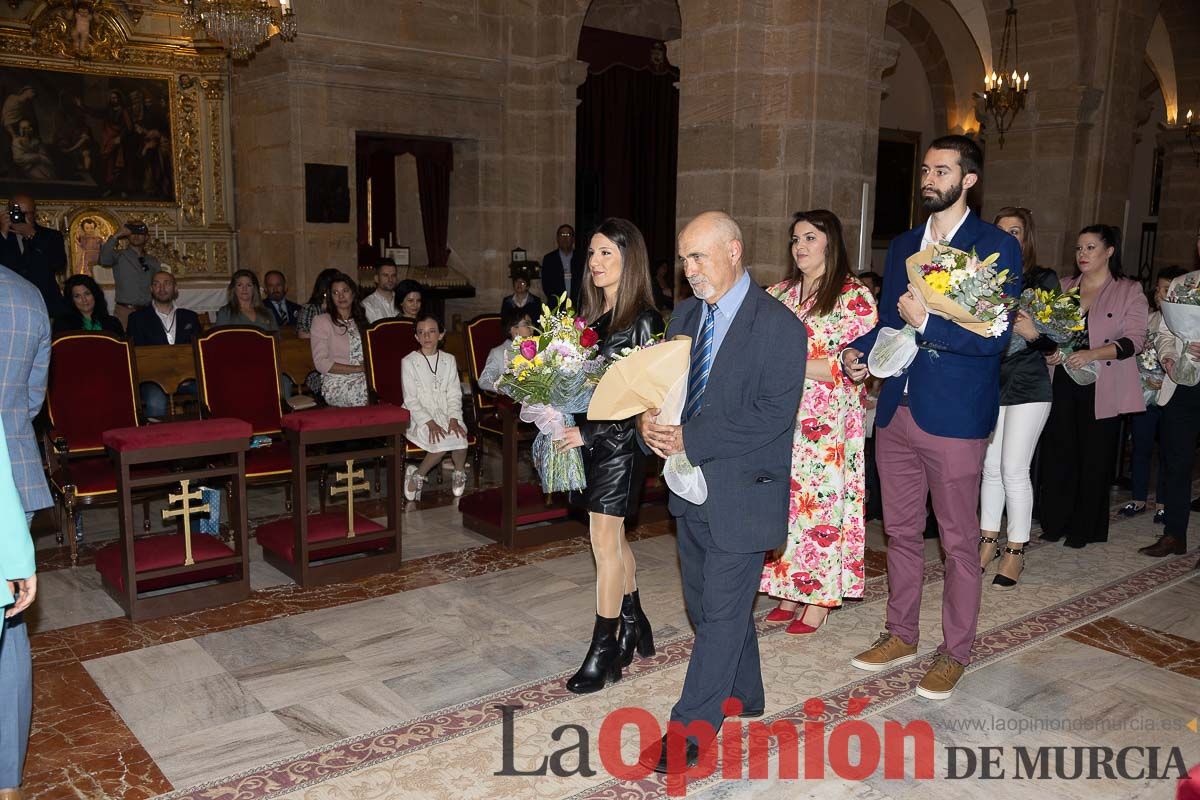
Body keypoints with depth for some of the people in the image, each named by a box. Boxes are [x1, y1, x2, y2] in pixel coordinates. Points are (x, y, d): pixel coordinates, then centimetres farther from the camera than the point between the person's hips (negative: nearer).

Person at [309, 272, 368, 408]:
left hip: (363, 379, 5)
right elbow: (321, 363, -6)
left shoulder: (361, 320, 20)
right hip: (336, 383, -5)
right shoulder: (321, 322, 3)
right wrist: (357, 369, -12)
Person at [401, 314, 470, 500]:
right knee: (441, 441, -29)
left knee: (460, 437, -27)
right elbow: (410, 399, -6)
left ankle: (459, 473, 1)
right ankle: (418, 475, -6)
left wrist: (453, 419, -11)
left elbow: (454, 394, 7)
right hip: (420, 416, -3)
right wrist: (429, 423, -17)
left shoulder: (449, 360, 11)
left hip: (446, 414, 3)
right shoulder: (409, 362, -1)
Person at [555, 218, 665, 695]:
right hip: (586, 437, 7)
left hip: (620, 441, -7)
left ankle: (603, 650, 8)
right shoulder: (591, 315, 11)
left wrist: (589, 431, -19)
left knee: (605, 542, -3)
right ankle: (633, 625, 33)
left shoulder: (644, 320, -11)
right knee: (612, 539, 16)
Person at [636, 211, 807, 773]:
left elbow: (773, 415, -21)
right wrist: (651, 417, -11)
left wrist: (690, 442, -25)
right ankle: (743, 694, 40)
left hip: (741, 490, -8)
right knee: (705, 601, 19)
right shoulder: (685, 315, 8)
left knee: (722, 610, 1)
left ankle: (689, 730, 11)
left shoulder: (779, 326, -15)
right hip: (691, 484, 8)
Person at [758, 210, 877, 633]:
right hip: (781, 420, 5)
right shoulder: (779, 294, 12)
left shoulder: (855, 297, -5)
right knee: (784, 501, 8)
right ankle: (790, 590, 21)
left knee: (821, 503, 0)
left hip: (827, 424, -5)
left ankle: (820, 598, 13)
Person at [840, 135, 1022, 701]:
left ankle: (955, 652, 21)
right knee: (901, 532, 16)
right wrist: (860, 351, -1)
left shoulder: (997, 247, -6)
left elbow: (994, 337, -15)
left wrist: (927, 322, -21)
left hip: (955, 418, -6)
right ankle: (901, 636, 31)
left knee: (959, 542, 6)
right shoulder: (902, 246, 13)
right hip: (897, 413, 6)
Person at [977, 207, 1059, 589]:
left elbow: (1054, 342, -3)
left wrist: (1033, 333, -22)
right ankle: (989, 541, 23)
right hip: (988, 382, 3)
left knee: (1014, 469, -4)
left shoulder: (1044, 279, -1)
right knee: (990, 466, 9)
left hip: (1027, 385, -3)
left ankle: (1016, 551, 9)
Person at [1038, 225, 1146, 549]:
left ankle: (1084, 529, 16)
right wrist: (1049, 351, -5)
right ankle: (1056, 523, 15)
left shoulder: (1130, 291, 1)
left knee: (1094, 457, 3)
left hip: (1103, 387, -3)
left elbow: (1134, 339, -8)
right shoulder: (1064, 288, 12)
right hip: (1063, 383, 3)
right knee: (1059, 452, 3)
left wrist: (1092, 354, -21)